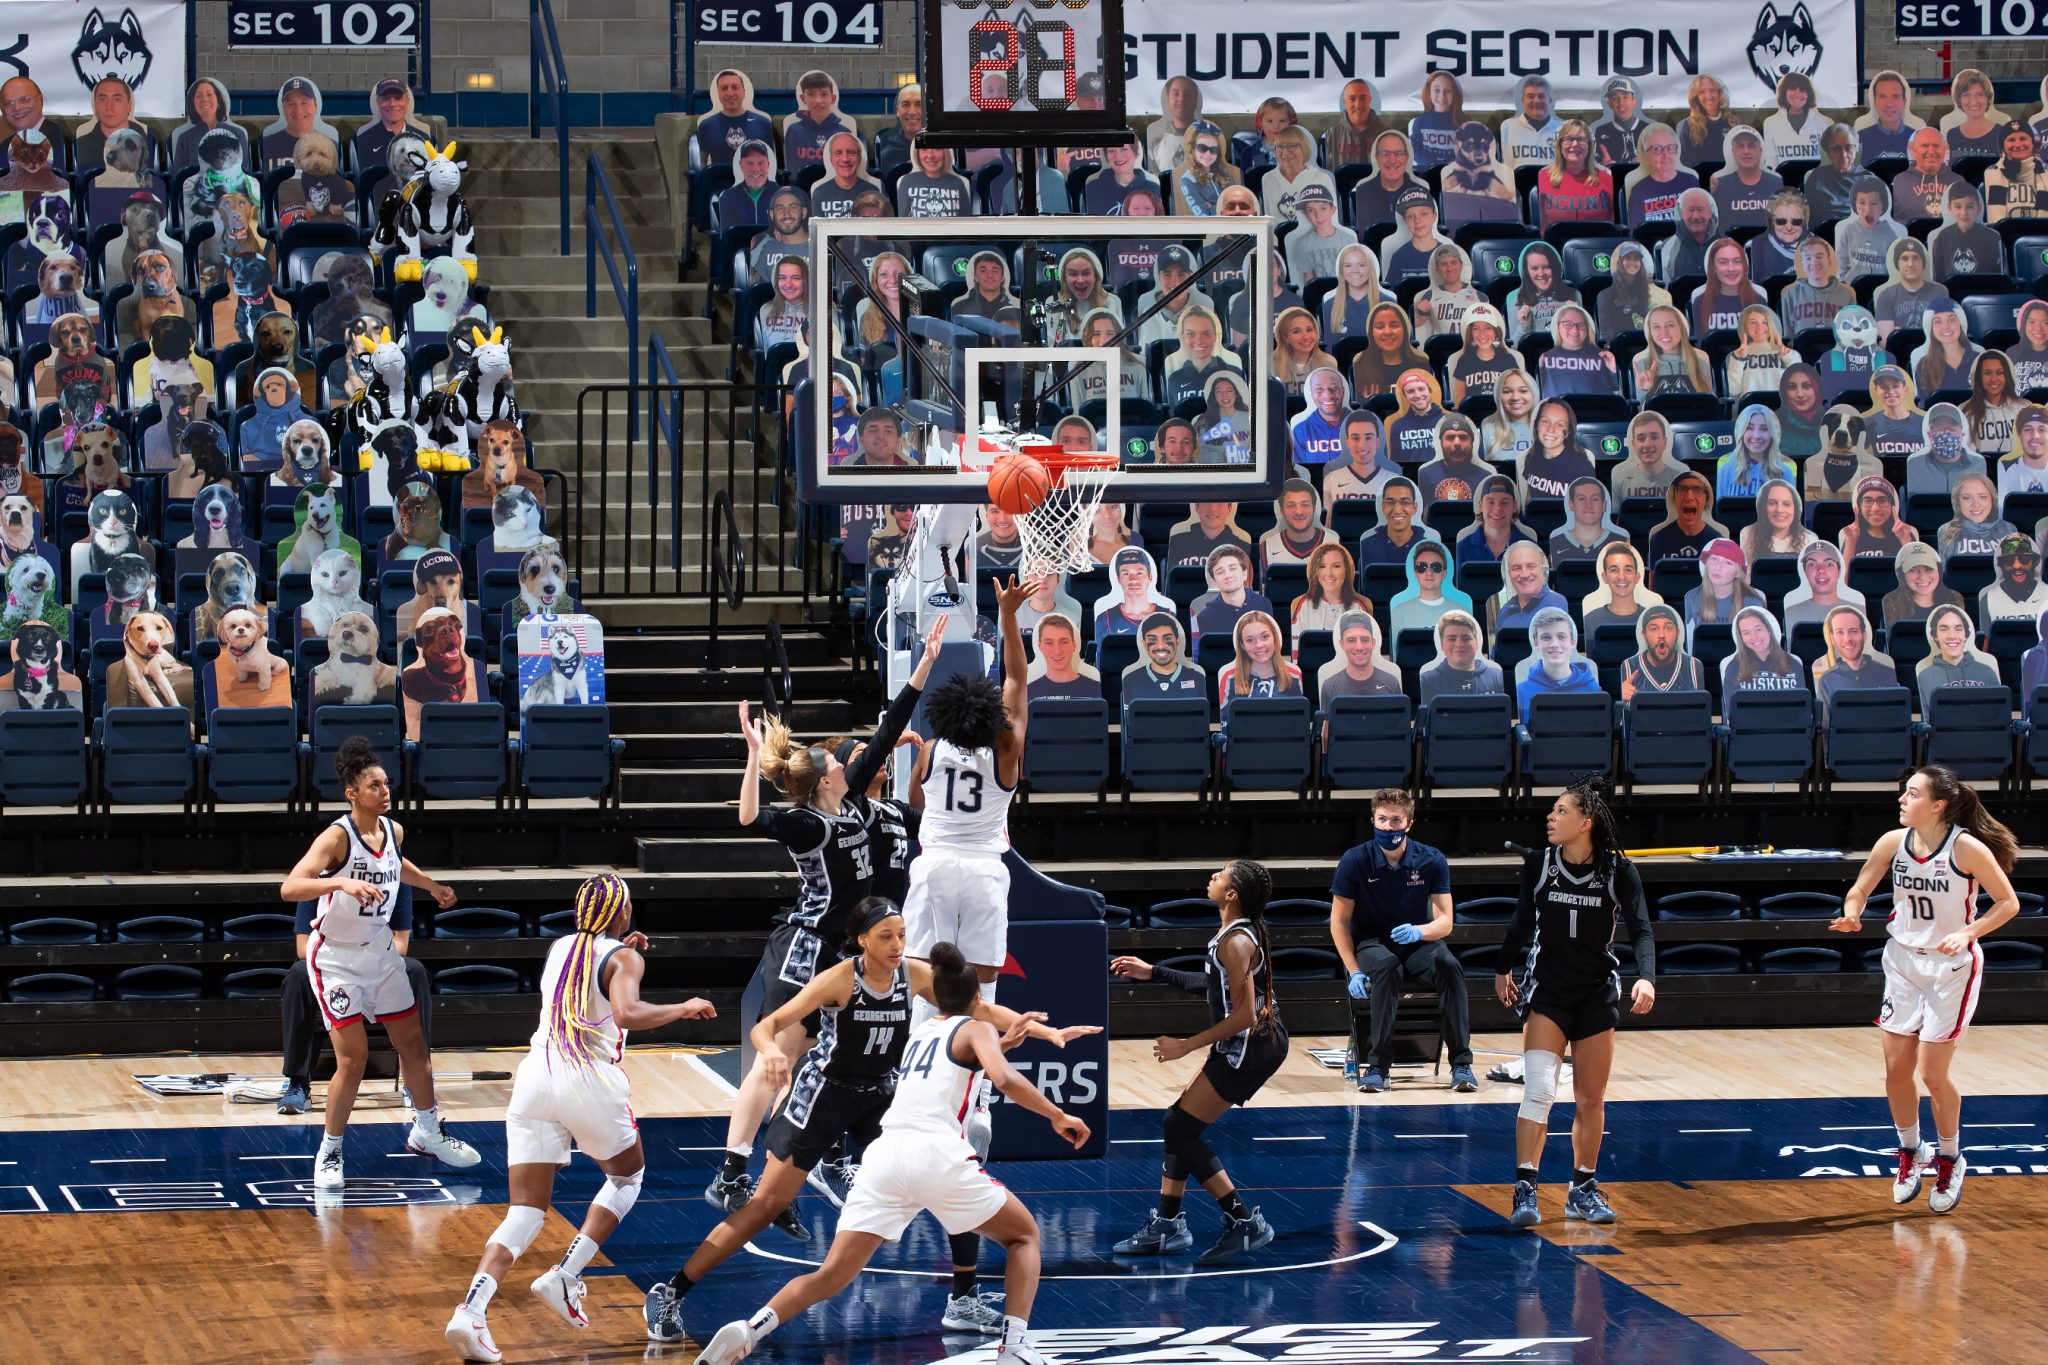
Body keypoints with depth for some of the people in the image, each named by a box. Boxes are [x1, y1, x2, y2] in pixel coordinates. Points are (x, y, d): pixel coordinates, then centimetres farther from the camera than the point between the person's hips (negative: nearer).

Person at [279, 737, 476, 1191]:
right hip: (336, 957, -7)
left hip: (380, 951, 7)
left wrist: (431, 885, 20)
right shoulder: (337, 837, -24)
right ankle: (329, 1153, 4)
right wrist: (341, 883, -49)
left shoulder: (394, 830, -2)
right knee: (353, 1059, -11)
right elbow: (288, 888, -37)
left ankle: (427, 1132, 32)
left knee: (413, 1043, 14)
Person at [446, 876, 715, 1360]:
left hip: (535, 1078, 4)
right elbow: (626, 1014, -17)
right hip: (591, 1083, -4)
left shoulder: (559, 948, 19)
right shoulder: (623, 958, 2)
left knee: (525, 1212, 2)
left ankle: (471, 1307, -24)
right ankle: (565, 1275, 6)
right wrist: (683, 1008, -4)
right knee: (628, 1177, 25)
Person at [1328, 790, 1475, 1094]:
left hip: (1418, 942, 2)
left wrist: (1418, 931, -30)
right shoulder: (1355, 861, -9)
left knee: (1449, 966, -32)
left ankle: (1461, 1064, -29)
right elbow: (1339, 921, -5)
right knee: (1386, 966, -39)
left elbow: (1444, 921, -7)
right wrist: (1354, 971, -16)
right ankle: (1376, 1066, -37)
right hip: (1371, 942, -2)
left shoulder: (1431, 861, -6)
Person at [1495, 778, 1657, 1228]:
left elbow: (1641, 930, -14)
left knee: (1591, 1101, 9)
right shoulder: (1539, 865, -5)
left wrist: (1646, 977, -31)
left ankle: (1583, 1190, 23)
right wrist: (1504, 968, 19)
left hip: (1597, 996, 1)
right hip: (1546, 992, -1)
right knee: (1538, 1091, -16)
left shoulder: (1617, 871, -10)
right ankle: (1525, 1192, -19)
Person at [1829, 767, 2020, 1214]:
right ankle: (1910, 1153, 28)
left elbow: (2008, 903, -12)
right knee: (1896, 1069, 6)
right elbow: (1860, 889, 5)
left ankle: (1949, 1160, 19)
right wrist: (1852, 913, -18)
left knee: (1933, 1074, -3)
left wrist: (1967, 933, -25)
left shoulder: (1967, 848, -19)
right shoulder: (1893, 842, -6)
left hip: (1952, 968, -5)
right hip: (1903, 962, 5)